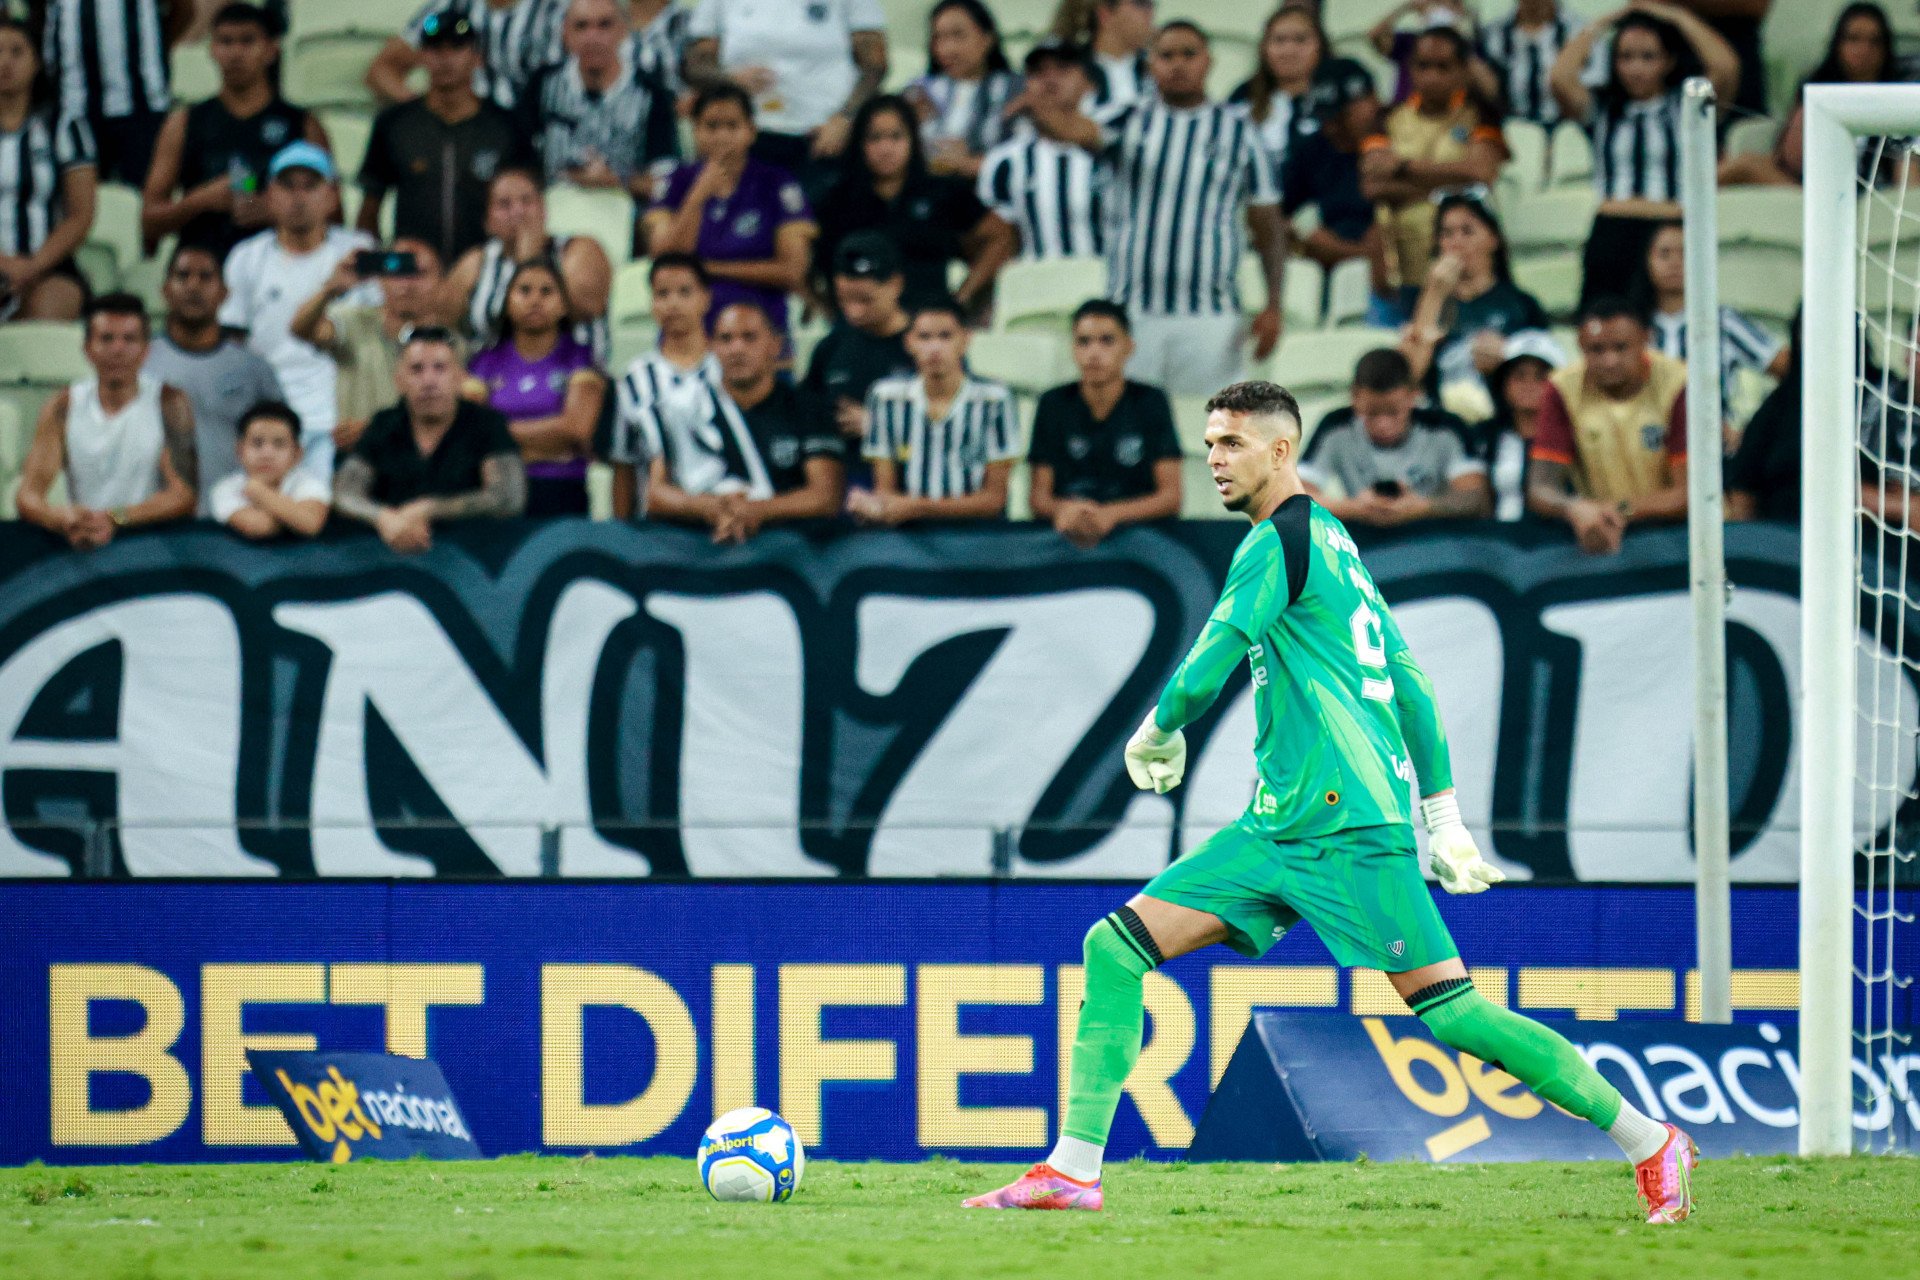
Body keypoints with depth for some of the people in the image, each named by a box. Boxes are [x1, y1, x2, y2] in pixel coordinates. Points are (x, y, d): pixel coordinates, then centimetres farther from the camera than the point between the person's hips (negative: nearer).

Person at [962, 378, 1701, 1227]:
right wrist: (1443, 816, 22)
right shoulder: (1334, 543, 20)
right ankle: (1073, 1168, -1)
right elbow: (1408, 684, 22)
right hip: (1279, 829, 10)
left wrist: (1157, 736, 8)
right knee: (1116, 948, 2)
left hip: (1346, 822, -10)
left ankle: (1650, 1143, -2)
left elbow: (1205, 672, -13)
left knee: (1450, 1011, -11)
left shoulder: (1280, 540, -8)